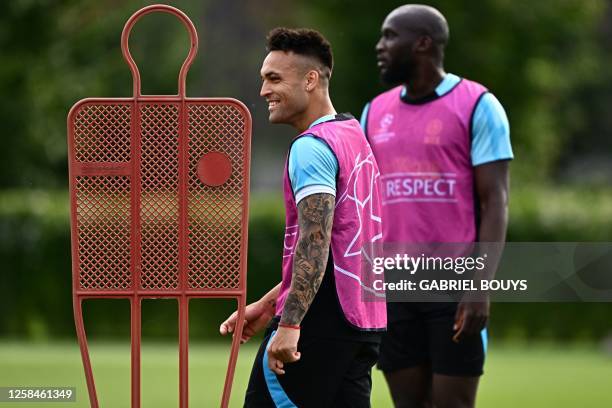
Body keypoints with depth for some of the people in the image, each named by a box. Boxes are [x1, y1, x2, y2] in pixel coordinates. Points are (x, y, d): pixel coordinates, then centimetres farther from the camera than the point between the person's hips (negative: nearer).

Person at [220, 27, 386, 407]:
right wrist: (269, 303, 25)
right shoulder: (354, 136, 17)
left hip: (320, 321, -9)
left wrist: (289, 323, -28)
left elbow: (315, 244, -23)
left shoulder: (312, 147, -13)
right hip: (364, 323, 9)